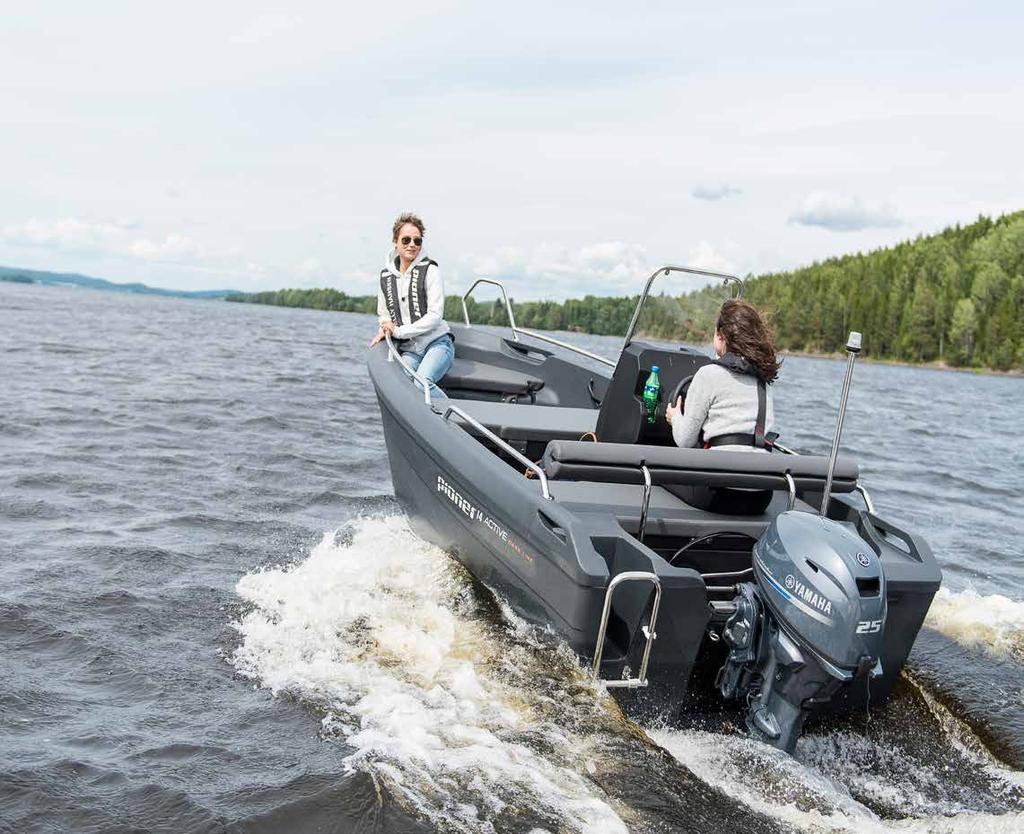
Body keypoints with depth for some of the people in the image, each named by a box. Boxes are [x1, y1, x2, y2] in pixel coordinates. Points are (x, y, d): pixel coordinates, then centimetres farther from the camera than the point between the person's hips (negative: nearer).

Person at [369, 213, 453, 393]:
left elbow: (435, 316, -9)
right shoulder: (386, 276, 12)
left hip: (437, 343, -4)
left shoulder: (429, 269, -3)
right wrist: (384, 330, 2)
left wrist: (398, 331, -10)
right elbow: (383, 314, 26)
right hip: (408, 350, 4)